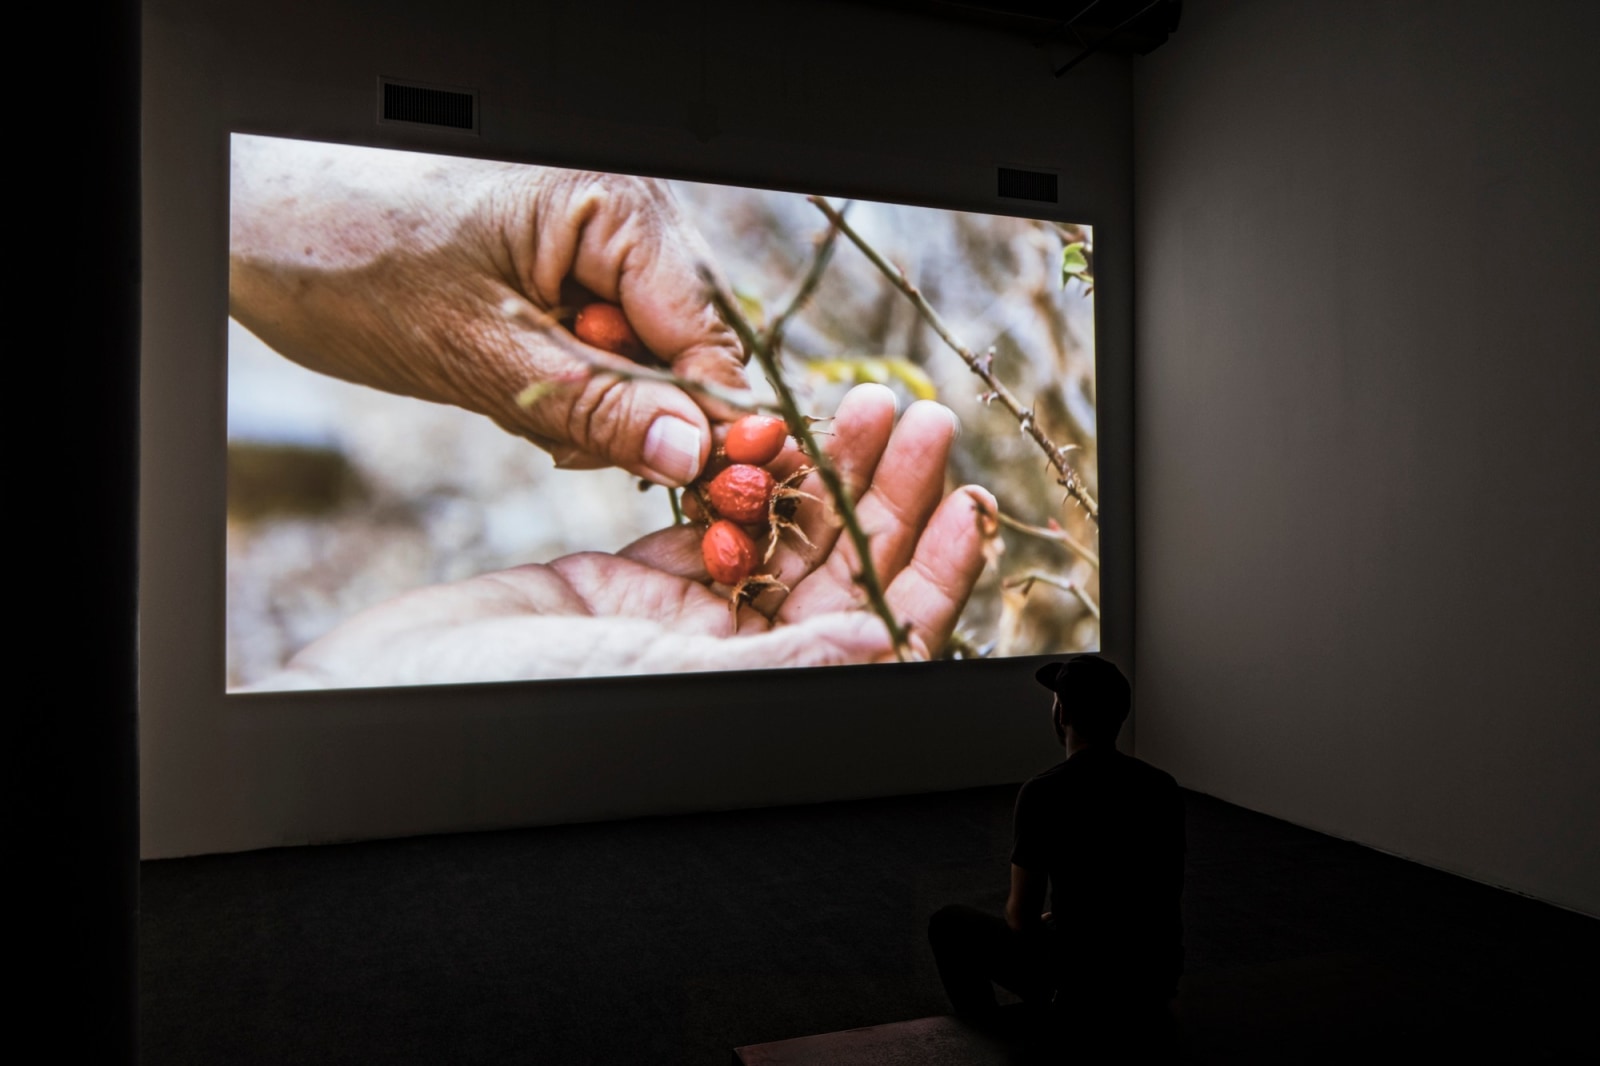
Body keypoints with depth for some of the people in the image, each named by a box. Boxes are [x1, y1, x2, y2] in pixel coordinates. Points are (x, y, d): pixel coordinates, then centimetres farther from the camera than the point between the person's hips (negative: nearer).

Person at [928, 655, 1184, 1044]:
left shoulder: (1044, 793, -16)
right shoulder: (1164, 786, 2)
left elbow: (1021, 917, -8)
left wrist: (1040, 923, 17)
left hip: (1086, 989, -6)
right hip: (1158, 983, 6)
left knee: (948, 925, 15)